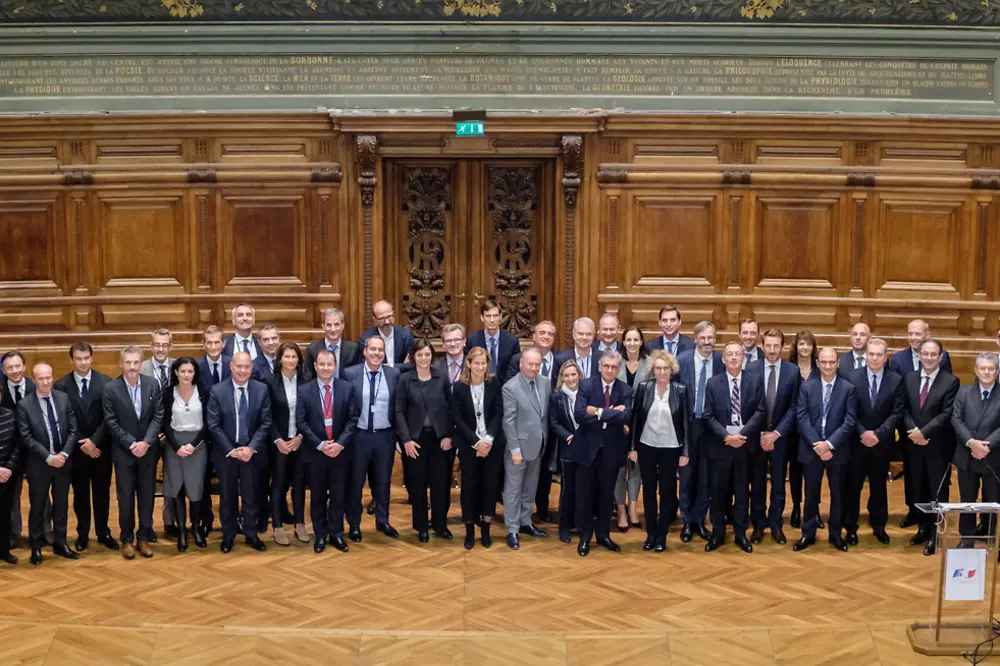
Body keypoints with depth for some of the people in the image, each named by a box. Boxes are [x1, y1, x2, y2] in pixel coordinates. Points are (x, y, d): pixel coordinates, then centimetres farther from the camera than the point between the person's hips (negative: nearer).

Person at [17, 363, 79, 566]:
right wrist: (48, 457, -18)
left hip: (63, 461, 3)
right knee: (37, 507, 8)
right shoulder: (24, 404, -10)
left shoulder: (64, 398, 0)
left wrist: (64, 454, -12)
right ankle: (36, 547, 20)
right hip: (38, 464, -3)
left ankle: (60, 543, 26)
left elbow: (73, 429, 0)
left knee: (61, 505, 13)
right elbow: (26, 438, -13)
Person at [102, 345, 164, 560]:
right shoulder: (110, 389, -8)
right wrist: (132, 444, -14)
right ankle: (127, 539, 16)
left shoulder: (153, 384, -2)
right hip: (123, 451, -2)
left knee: (147, 494, 8)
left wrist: (146, 442, -14)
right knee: (126, 496, 5)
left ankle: (144, 537, 18)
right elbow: (111, 422, -8)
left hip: (148, 449, 2)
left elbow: (158, 416, -2)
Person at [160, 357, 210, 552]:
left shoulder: (203, 392, -3)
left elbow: (208, 422, -2)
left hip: (198, 442, -1)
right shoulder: (168, 393, -1)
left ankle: (196, 528, 14)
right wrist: (177, 446, -12)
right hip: (174, 443, 1)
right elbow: (165, 423, 0)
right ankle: (181, 530, 10)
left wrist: (193, 444, -12)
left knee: (196, 487, -1)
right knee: (177, 487, 2)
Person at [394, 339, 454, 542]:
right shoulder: (405, 380, -1)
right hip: (415, 438, -1)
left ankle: (440, 525, 17)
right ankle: (421, 527, 16)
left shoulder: (442, 379, 3)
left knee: (441, 482, 2)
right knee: (418, 483, 5)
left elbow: (449, 409, 4)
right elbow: (399, 411, -3)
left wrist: (448, 435, -5)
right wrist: (406, 439, -10)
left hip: (439, 437, 1)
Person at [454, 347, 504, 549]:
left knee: (490, 485, 5)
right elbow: (458, 419, -6)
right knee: (469, 485, 4)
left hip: (493, 443, 1)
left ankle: (486, 528, 17)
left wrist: (489, 439, -15)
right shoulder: (459, 386, -5)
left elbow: (499, 413, -3)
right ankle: (469, 530, 15)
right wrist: (476, 442, -14)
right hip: (468, 444, -1)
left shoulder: (494, 383, -2)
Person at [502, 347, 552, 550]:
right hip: (519, 446, -6)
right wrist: (515, 449, -17)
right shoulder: (510, 387, -14)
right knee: (513, 489, 3)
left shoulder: (545, 384, 3)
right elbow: (508, 421, -15)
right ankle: (512, 530, 9)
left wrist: (545, 442, 5)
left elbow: (547, 415, 8)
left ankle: (525, 522, 30)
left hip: (537, 446, 6)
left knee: (530, 488, 17)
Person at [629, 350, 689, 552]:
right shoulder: (643, 387, -3)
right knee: (648, 490, 9)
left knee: (667, 491, 6)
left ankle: (662, 535, 17)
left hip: (671, 448, -1)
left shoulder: (680, 390, -5)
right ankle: (651, 533, 20)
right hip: (646, 446, 1)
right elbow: (635, 418, 1)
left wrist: (686, 452, -5)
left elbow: (685, 421, -3)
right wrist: (632, 447, -1)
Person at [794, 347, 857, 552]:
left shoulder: (848, 388, -2)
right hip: (811, 449, 1)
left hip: (837, 450, -1)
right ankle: (808, 534, 20)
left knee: (837, 494, 9)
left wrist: (829, 444, -17)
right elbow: (802, 419, -4)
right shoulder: (806, 387, 2)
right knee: (811, 493, 9)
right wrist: (817, 444, -15)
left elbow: (849, 421, -8)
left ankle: (835, 534, 21)